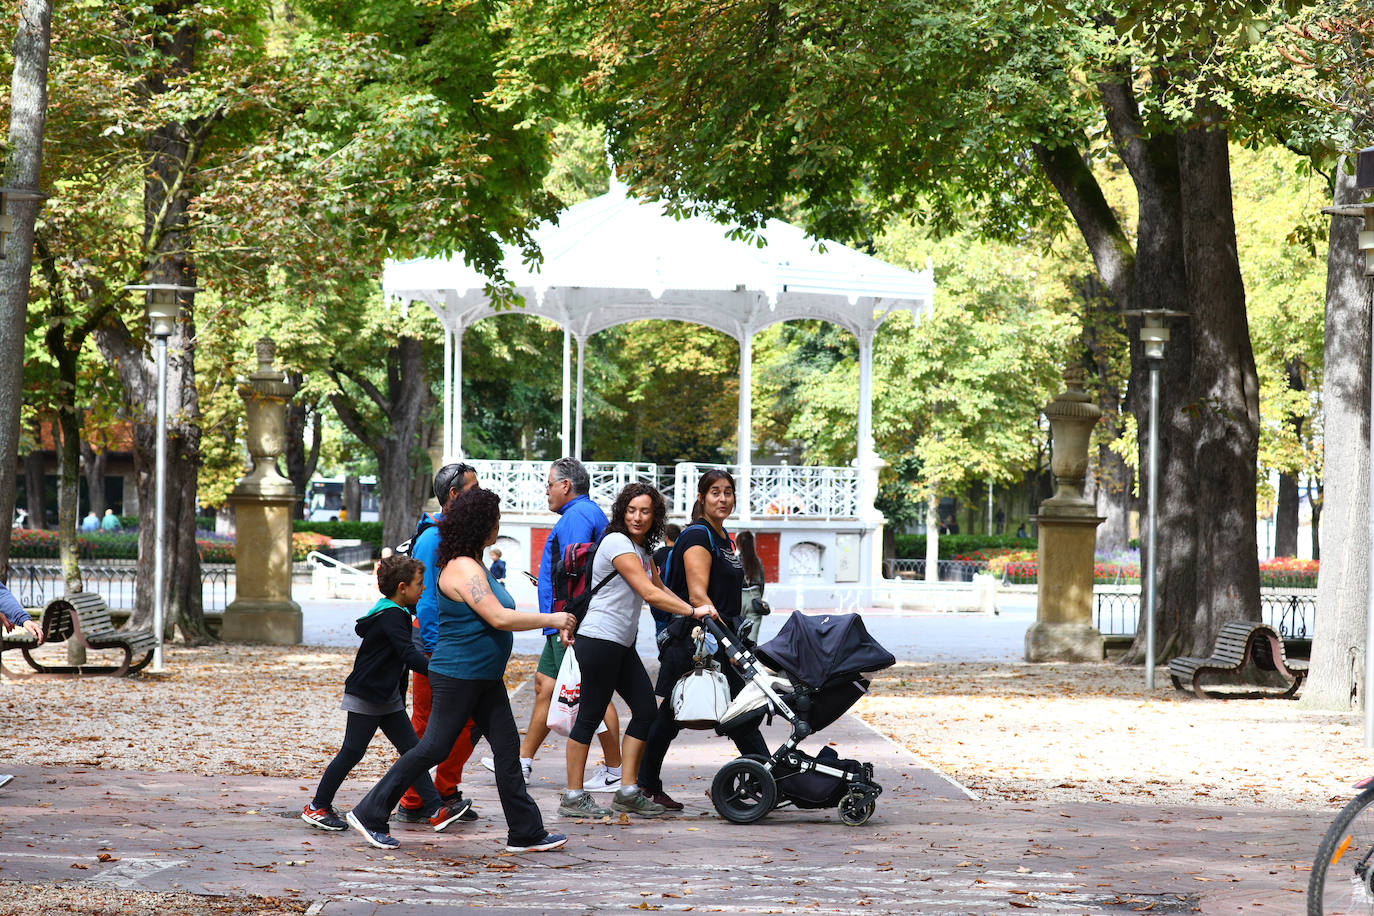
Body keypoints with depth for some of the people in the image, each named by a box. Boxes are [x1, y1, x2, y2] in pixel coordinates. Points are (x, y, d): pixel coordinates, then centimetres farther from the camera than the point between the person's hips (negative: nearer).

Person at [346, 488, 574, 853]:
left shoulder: (475, 565, 13)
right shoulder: (463, 569, -19)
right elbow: (499, 618, -25)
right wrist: (551, 620, -18)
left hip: (485, 679, 10)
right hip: (456, 676, -10)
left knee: (507, 748, 6)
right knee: (434, 748, -4)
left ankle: (526, 832, 8)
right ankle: (369, 814, 6)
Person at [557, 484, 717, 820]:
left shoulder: (642, 549, 16)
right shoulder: (617, 543, -14)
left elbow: (659, 591, 21)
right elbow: (649, 593, -20)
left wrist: (693, 611, 6)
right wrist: (692, 611, -20)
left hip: (622, 645, 10)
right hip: (599, 638, -10)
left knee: (645, 709, 5)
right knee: (591, 715, -5)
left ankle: (627, 791, 9)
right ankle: (573, 795, 0)